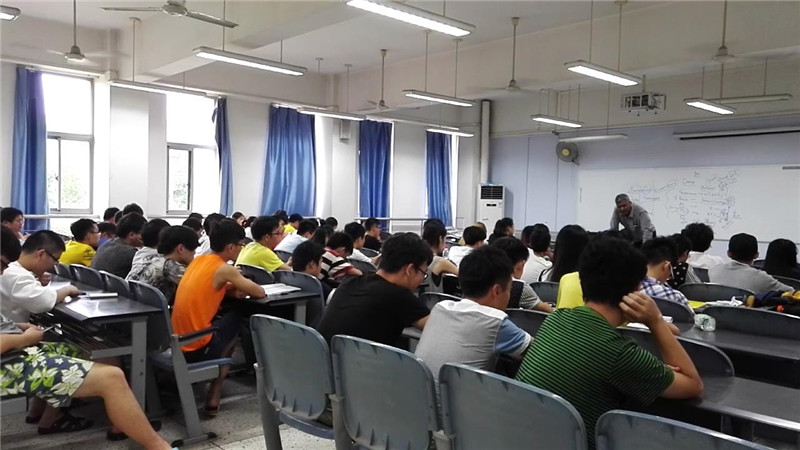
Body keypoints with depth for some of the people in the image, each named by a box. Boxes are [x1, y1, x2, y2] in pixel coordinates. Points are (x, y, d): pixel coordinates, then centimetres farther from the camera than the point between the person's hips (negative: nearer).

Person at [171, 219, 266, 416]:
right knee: (234, 319, 15)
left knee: (219, 319, 27)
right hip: (197, 348, -7)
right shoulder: (225, 269, -12)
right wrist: (240, 286, 13)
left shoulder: (198, 260, 9)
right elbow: (260, 293, -7)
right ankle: (213, 398, 15)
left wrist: (232, 286, 8)